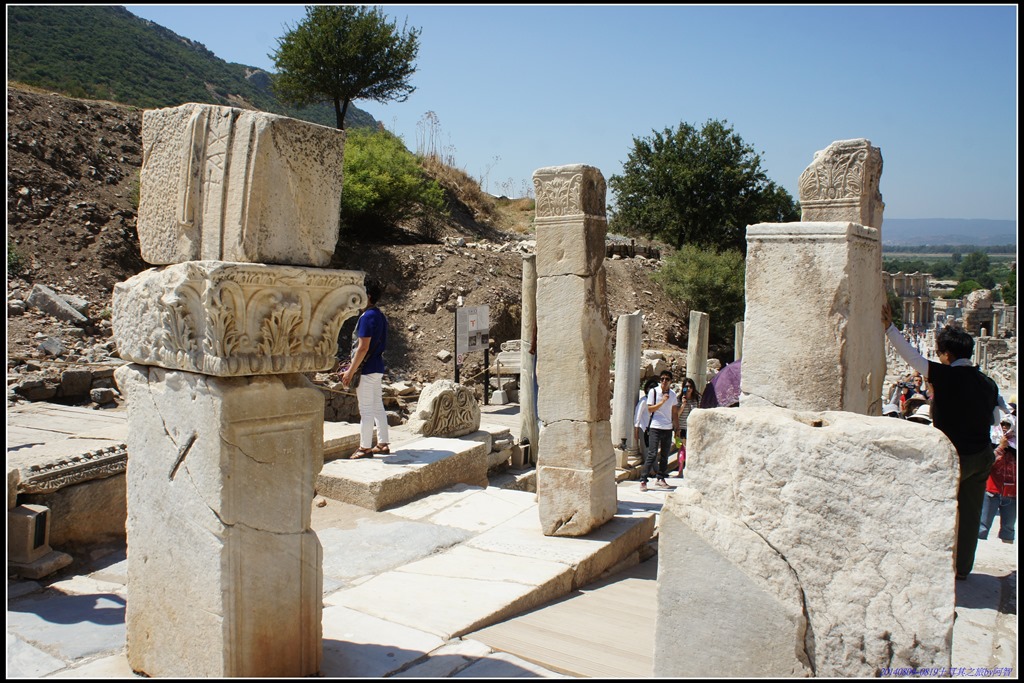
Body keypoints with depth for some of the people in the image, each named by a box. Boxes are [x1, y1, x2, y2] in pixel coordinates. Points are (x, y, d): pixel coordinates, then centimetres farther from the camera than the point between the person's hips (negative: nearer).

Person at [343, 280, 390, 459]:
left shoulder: (367, 317, -16)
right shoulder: (380, 316, 13)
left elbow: (363, 347, -21)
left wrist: (351, 371, -17)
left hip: (367, 369, -9)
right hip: (378, 367, 9)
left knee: (366, 410, -3)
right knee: (378, 407, 13)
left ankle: (365, 448, 3)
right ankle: (382, 444, 18)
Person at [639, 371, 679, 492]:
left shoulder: (673, 394, 8)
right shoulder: (653, 392, -4)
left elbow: (675, 412, 16)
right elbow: (650, 409, -9)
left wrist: (677, 427, 13)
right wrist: (662, 401, -18)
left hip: (668, 428, 5)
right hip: (655, 427, -5)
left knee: (665, 455, 9)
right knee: (652, 454, -10)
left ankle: (660, 479, 19)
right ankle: (643, 480, -7)